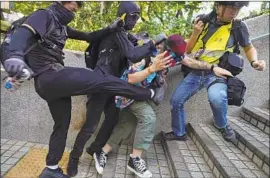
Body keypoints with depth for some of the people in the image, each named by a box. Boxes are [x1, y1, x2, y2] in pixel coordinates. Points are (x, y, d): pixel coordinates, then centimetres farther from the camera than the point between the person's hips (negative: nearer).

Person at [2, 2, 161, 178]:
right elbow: (24, 32, -23)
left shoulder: (62, 26, 21)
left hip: (53, 80, 10)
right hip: (49, 77, -10)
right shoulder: (44, 16, -4)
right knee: (103, 80, -11)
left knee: (62, 124, 17)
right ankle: (149, 94, 2)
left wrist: (110, 29, 7)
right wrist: (15, 55, -44)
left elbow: (88, 37, 20)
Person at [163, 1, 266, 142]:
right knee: (175, 101, 4)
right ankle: (179, 133, 28)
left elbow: (249, 48, 12)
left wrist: (254, 62, -9)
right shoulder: (205, 22, 2)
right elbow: (188, 50, 5)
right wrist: (195, 33, -11)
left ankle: (222, 125, -2)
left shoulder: (239, 27, -4)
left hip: (216, 74, -3)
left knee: (216, 97, -36)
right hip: (196, 72, 4)